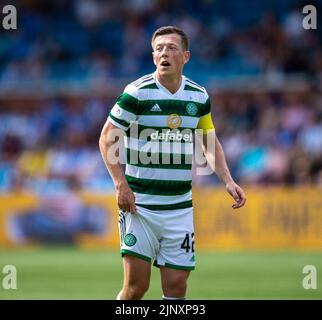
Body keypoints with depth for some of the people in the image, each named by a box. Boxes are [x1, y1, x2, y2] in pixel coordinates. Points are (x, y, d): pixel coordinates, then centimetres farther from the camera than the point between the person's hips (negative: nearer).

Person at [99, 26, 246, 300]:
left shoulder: (199, 96, 8)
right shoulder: (137, 92, -7)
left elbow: (210, 143, 19)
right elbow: (107, 138, -3)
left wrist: (228, 181, 5)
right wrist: (121, 184, -14)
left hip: (180, 207, 4)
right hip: (139, 203, -4)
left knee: (176, 287, 1)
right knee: (136, 285, -9)